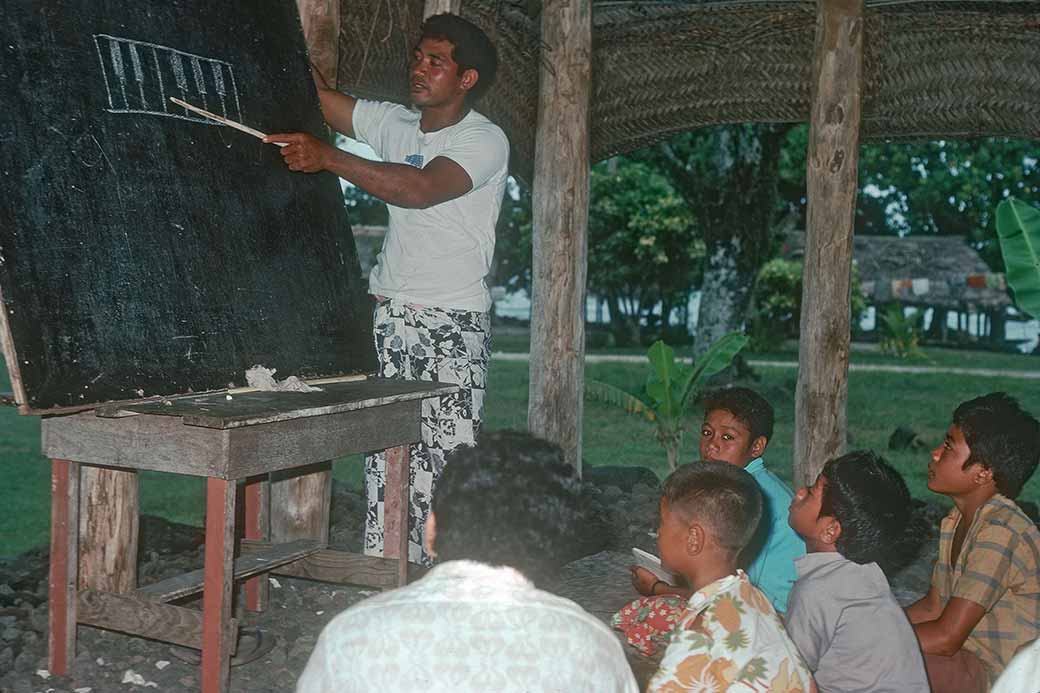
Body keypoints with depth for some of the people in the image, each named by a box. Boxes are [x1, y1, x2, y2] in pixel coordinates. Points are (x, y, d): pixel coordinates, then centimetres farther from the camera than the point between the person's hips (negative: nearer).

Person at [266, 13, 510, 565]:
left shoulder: (484, 140, -8)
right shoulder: (396, 124, 13)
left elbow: (421, 189, -24)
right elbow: (317, 94, 12)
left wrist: (328, 157, -28)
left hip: (453, 323, -6)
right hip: (390, 314, 6)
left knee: (448, 457, -8)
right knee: (385, 455, 4)